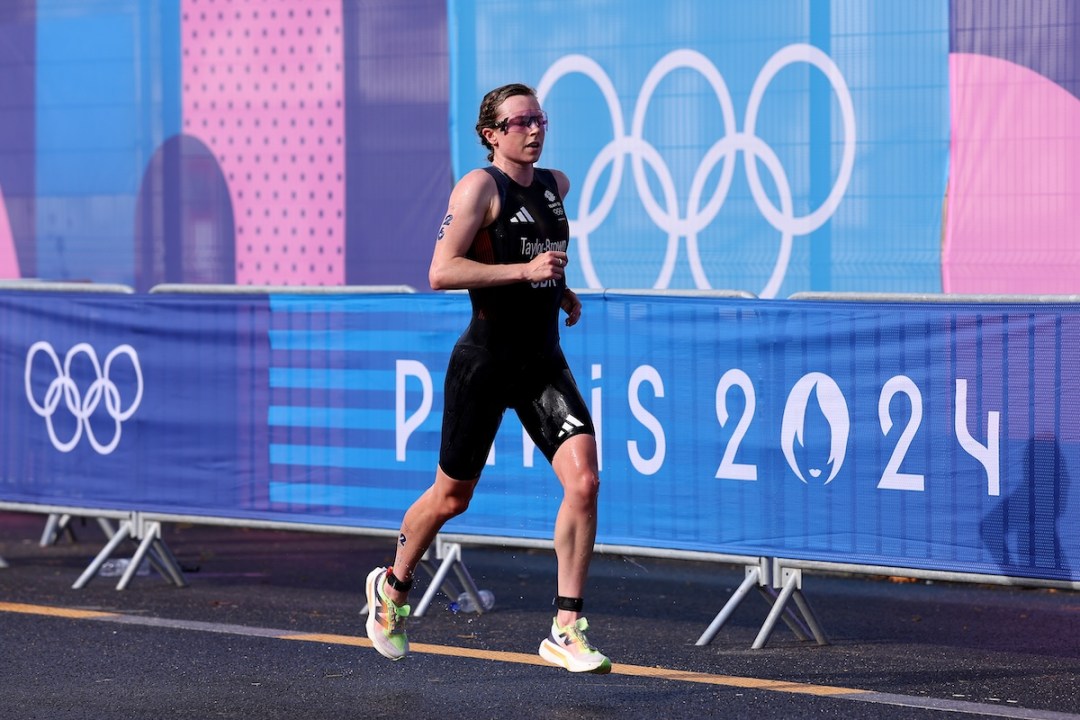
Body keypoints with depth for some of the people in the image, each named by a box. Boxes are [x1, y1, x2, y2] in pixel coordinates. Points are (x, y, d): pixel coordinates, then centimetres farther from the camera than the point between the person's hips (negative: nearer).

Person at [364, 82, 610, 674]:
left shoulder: (556, 185, 10)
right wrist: (525, 270, -25)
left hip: (544, 364, 5)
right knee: (452, 497, 9)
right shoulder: (479, 186, -11)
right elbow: (441, 272, -21)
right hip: (484, 364, -5)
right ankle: (393, 588, 38)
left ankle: (566, 630, -10)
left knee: (584, 481, -14)